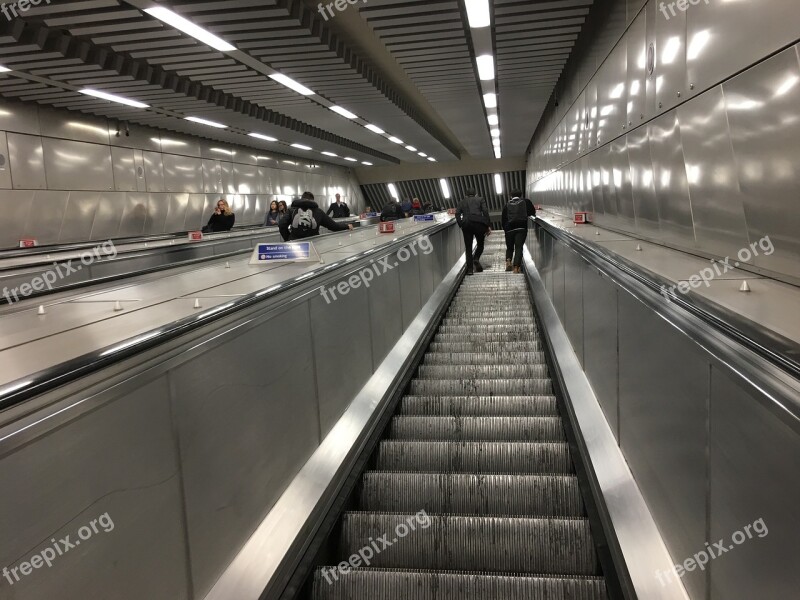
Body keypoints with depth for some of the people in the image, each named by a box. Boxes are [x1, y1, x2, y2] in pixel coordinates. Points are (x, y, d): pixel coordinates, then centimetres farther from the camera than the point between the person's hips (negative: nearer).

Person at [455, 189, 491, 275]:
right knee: (480, 244, 15)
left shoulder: (462, 202, 20)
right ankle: (476, 258, -12)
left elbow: (457, 213, 4)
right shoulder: (480, 199, 16)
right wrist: (488, 226, 1)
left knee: (468, 247, 6)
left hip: (466, 223, 1)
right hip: (479, 223, -1)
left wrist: (461, 225, 4)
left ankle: (470, 269, 1)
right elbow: (485, 212, 2)